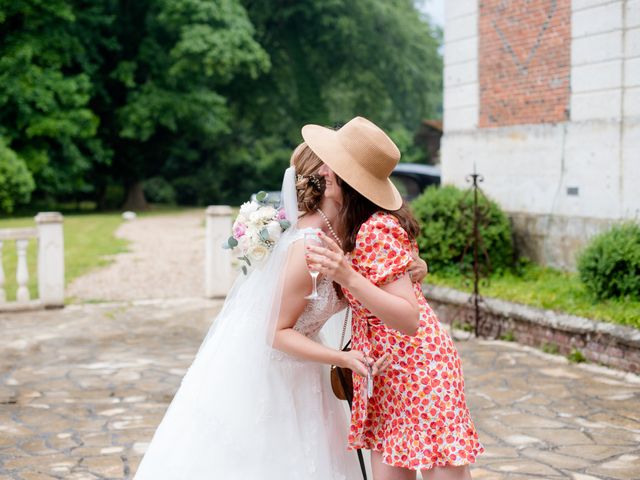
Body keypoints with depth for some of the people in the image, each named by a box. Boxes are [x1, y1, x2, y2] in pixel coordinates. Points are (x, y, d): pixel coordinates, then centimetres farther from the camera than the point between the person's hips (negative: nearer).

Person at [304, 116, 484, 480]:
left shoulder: (376, 231, -23)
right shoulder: (364, 222, 4)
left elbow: (409, 319, -31)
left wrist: (347, 276, -40)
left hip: (415, 367, -9)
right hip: (389, 373, 9)